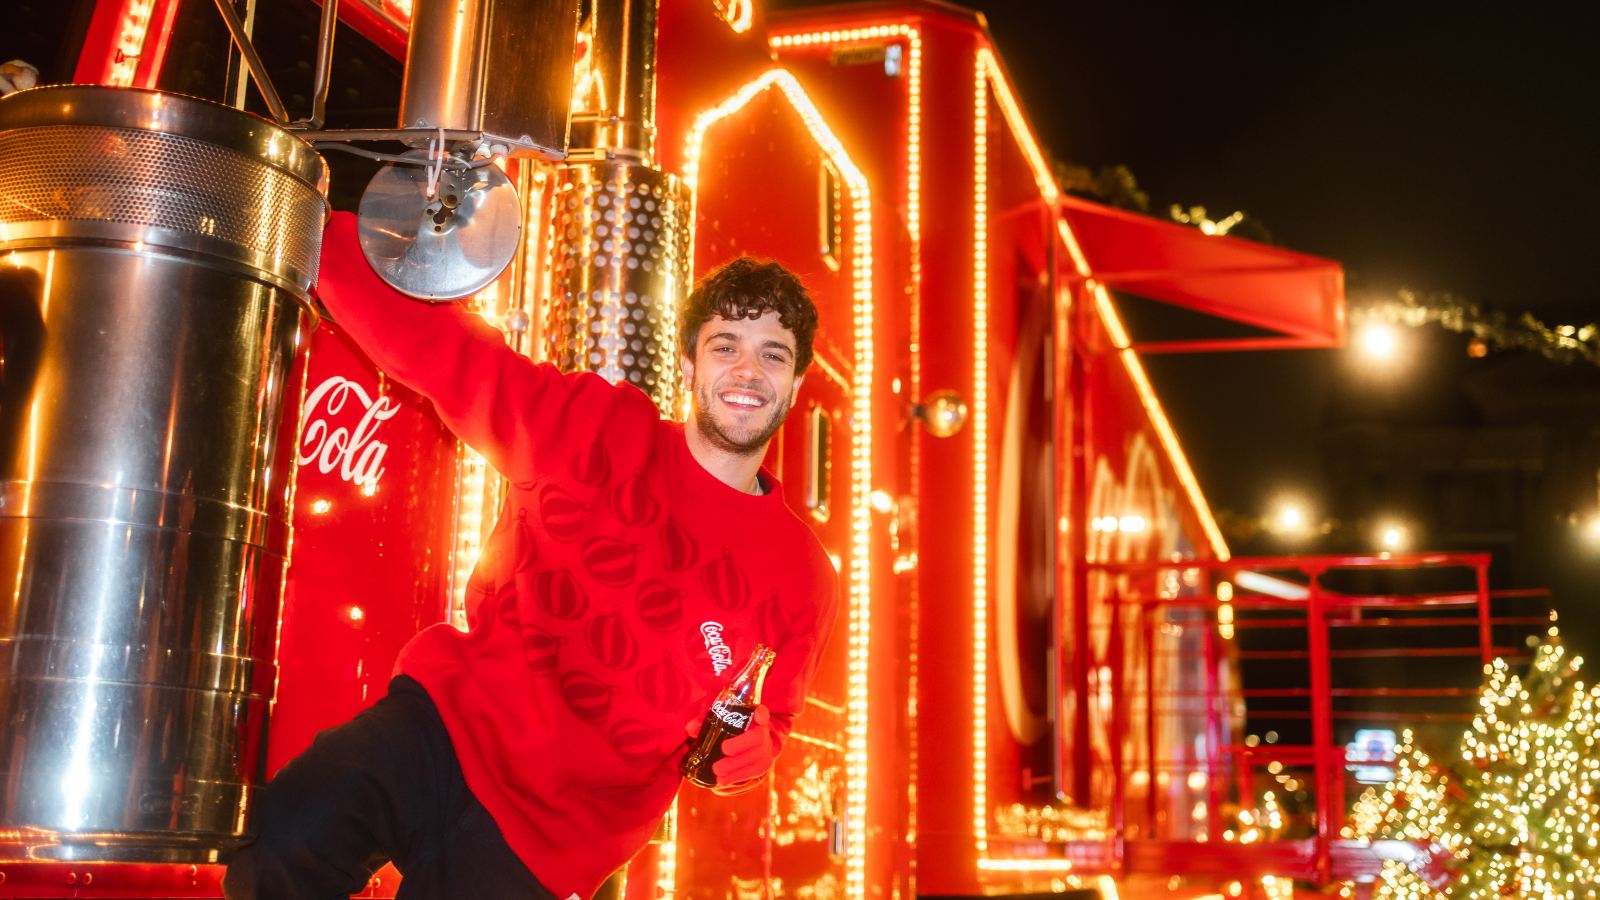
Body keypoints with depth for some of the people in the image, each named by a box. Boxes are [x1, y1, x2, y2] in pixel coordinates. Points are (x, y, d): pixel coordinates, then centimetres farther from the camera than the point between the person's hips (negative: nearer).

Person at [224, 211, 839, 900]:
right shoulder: (594, 428, -1)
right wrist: (308, 216, -8)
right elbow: (427, 339, -1)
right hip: (451, 720, 0)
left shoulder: (803, 577, 1)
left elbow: (771, 715, 15)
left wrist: (752, 750, -9)